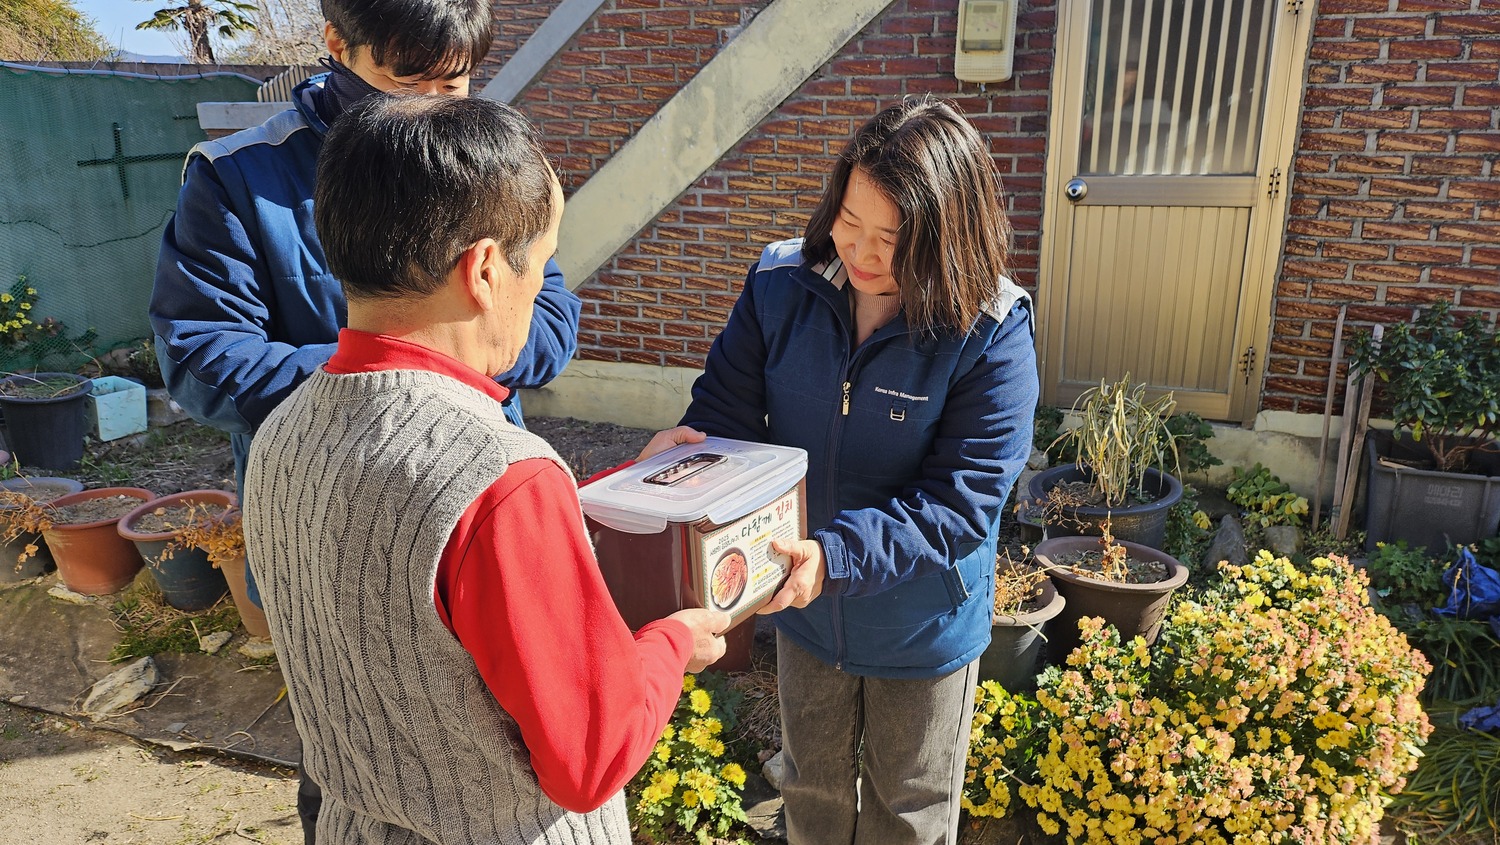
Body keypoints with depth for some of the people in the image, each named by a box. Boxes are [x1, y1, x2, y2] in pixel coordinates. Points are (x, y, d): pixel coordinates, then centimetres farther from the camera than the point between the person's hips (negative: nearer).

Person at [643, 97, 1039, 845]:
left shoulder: (991, 335, -25)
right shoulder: (781, 284, -14)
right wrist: (690, 443, -28)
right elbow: (730, 405, -5)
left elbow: (962, 502, -26)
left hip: (921, 632, -3)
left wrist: (840, 554, -38)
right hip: (806, 611, 3)